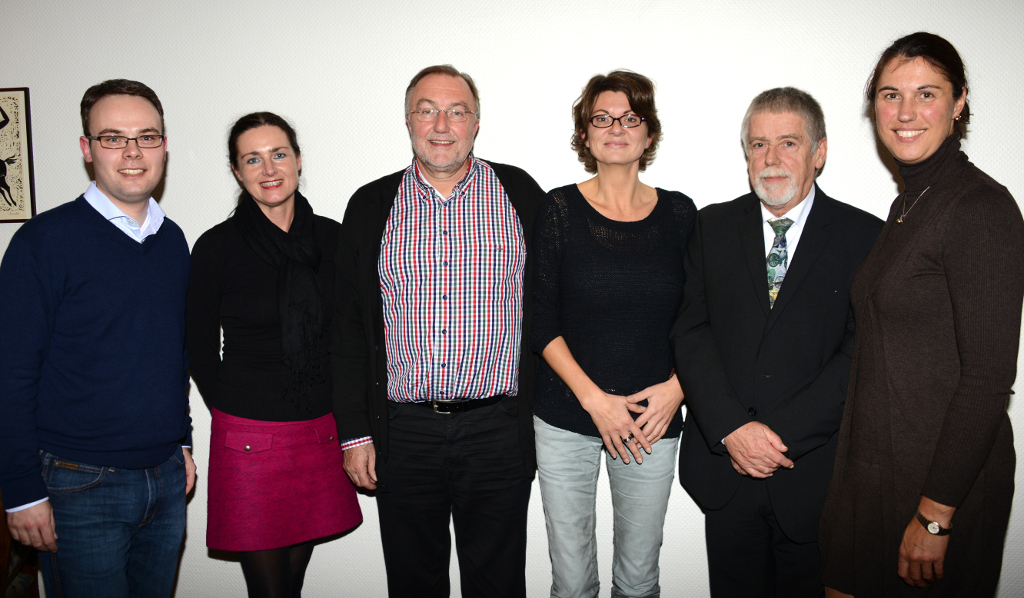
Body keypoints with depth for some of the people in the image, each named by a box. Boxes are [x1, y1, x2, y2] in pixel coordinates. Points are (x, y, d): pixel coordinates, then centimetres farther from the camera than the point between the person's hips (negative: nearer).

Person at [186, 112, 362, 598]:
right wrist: (235, 412, 5)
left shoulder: (331, 238, 3)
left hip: (322, 431, 3)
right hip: (251, 437, -3)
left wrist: (344, 417, 8)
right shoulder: (217, 247, -6)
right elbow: (199, 348, 3)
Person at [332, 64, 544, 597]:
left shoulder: (520, 194, 2)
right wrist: (354, 432, 2)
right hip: (402, 432, 1)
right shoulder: (371, 205, 4)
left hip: (497, 430, -1)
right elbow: (349, 327, 6)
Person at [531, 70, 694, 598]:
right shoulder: (559, 209, -2)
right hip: (566, 416, -1)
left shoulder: (679, 213, 5)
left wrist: (677, 387, -6)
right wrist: (594, 398, -11)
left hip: (654, 420, 2)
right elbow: (540, 321, -4)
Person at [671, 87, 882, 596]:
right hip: (723, 461, 2)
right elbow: (691, 331, -3)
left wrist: (779, 433, -17)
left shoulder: (865, 238, -3)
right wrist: (732, 429, -15)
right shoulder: (713, 227, 4)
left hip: (815, 474, -1)